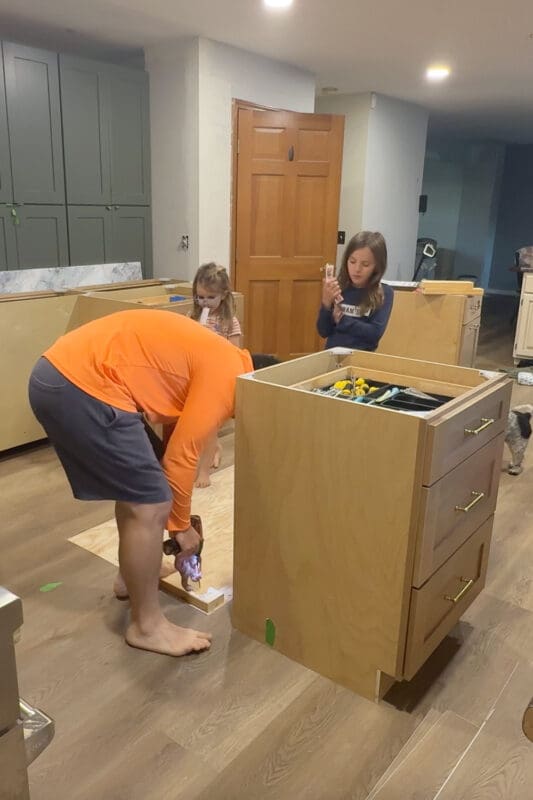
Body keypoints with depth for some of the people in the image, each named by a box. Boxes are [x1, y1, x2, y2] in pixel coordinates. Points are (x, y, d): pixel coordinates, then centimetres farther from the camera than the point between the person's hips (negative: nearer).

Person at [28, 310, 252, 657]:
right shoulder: (226, 374, -7)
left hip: (58, 374, 11)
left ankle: (132, 576, 43)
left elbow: (177, 439, 26)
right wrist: (182, 524, 9)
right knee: (150, 506, -2)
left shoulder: (214, 359, 21)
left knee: (136, 489, 25)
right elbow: (180, 457, -6)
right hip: (80, 387, -11)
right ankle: (147, 625, 14)